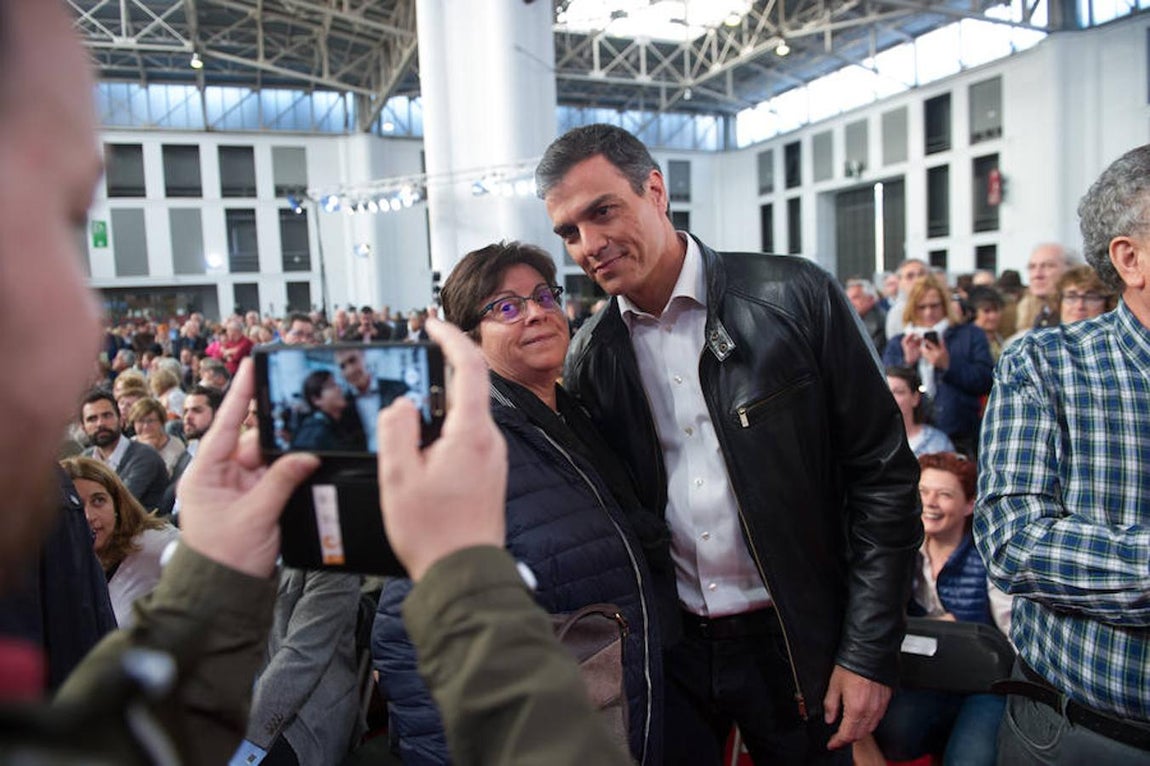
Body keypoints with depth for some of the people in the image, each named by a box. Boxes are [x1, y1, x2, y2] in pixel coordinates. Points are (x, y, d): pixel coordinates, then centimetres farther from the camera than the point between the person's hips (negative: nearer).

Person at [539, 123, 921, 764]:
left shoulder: (794, 297, -12)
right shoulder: (590, 356, -2)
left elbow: (883, 475, -9)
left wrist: (870, 653, -9)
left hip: (793, 641, -2)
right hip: (666, 649, 2)